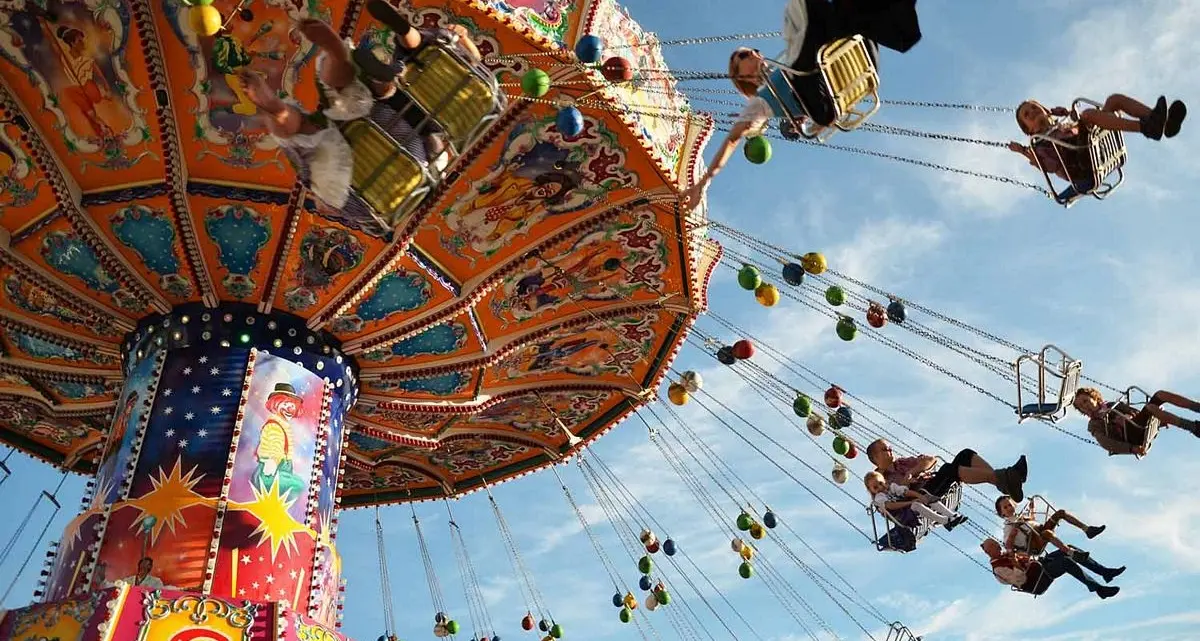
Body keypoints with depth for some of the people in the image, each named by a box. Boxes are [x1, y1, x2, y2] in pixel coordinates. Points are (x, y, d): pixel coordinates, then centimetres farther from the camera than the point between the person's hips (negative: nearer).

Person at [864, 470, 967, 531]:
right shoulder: (878, 497, -3)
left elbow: (906, 491, 7)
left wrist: (920, 496, -12)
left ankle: (953, 515, -14)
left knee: (928, 497, -6)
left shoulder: (892, 487, 18)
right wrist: (910, 502, -24)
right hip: (902, 516, -8)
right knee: (916, 505, -33)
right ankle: (945, 521, -38)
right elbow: (890, 505, -21)